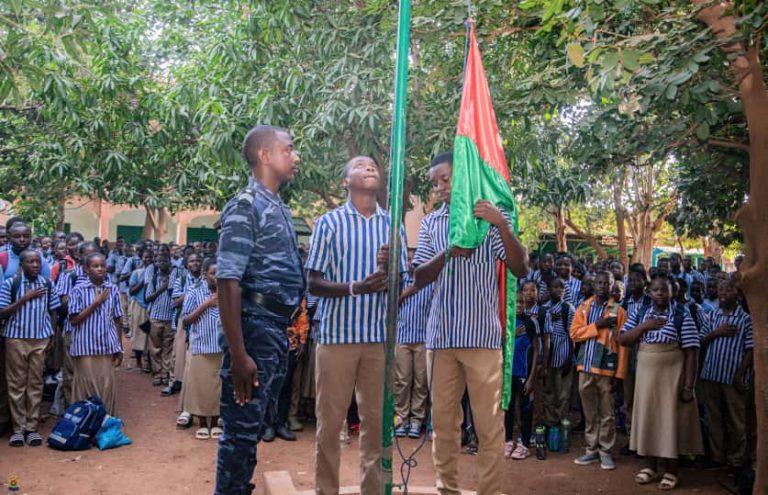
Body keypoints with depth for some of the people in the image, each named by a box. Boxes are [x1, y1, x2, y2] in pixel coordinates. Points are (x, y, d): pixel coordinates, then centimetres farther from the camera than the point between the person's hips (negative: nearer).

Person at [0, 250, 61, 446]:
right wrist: (24, 298, -17)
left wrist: (51, 336, 4)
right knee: (17, 384, 4)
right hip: (16, 339, -2)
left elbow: (53, 312, 10)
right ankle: (18, 428, 12)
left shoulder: (47, 284, 3)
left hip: (40, 339, 2)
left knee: (35, 384, 6)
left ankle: (32, 427, 13)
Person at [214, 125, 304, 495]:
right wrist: (238, 354, -22)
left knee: (254, 427, 17)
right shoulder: (246, 205, -11)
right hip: (255, 328, -9)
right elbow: (227, 283, -18)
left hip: (278, 330, 9)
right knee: (241, 430, 0)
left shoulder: (280, 209, 15)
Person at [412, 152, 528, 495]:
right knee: (443, 420, 10)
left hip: (481, 335, -3)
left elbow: (520, 269, -6)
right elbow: (419, 277, 4)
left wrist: (502, 225, -21)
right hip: (440, 335, 4)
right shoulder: (430, 223, 11)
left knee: (489, 424, -1)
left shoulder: (488, 217, 2)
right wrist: (448, 252, -14)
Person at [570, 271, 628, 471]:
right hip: (585, 367, 3)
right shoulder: (583, 307, 11)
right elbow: (574, 333, 1)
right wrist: (597, 325, -11)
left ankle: (605, 451, 11)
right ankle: (591, 450, 19)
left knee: (607, 413, 3)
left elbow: (622, 343, -3)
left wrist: (619, 372, -9)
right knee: (589, 413, 11)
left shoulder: (618, 311, 0)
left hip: (606, 368, -3)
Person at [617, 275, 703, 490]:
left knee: (670, 420, 1)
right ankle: (650, 466, 23)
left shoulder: (682, 316, -7)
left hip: (671, 376, -4)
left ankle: (670, 471, 13)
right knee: (647, 418, 10)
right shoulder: (640, 315, 7)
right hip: (646, 376, 4)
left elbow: (691, 353, -9)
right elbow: (622, 339, 1)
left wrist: (689, 386, -13)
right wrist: (644, 326, -13)